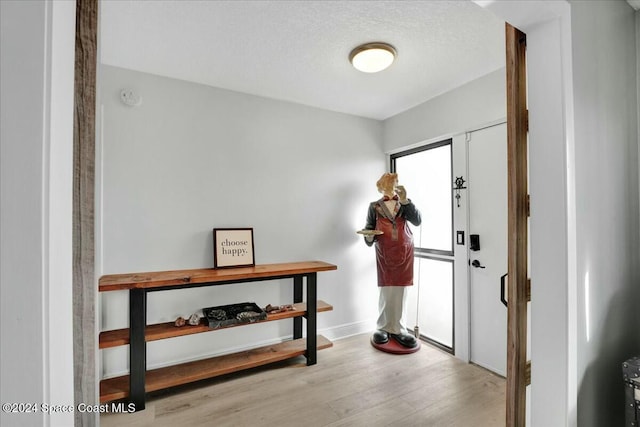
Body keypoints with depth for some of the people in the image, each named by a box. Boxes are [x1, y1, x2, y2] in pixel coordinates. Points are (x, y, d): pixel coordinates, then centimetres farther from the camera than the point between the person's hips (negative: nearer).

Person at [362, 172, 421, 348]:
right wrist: (369, 235, -17)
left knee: (400, 292, 4)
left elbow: (417, 221, -6)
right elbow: (369, 229, 7)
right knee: (386, 292, 0)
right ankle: (384, 328, 15)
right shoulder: (374, 206, 7)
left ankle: (396, 329, 14)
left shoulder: (405, 204, 10)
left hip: (404, 253, 1)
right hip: (384, 254, -1)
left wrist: (404, 200, -15)